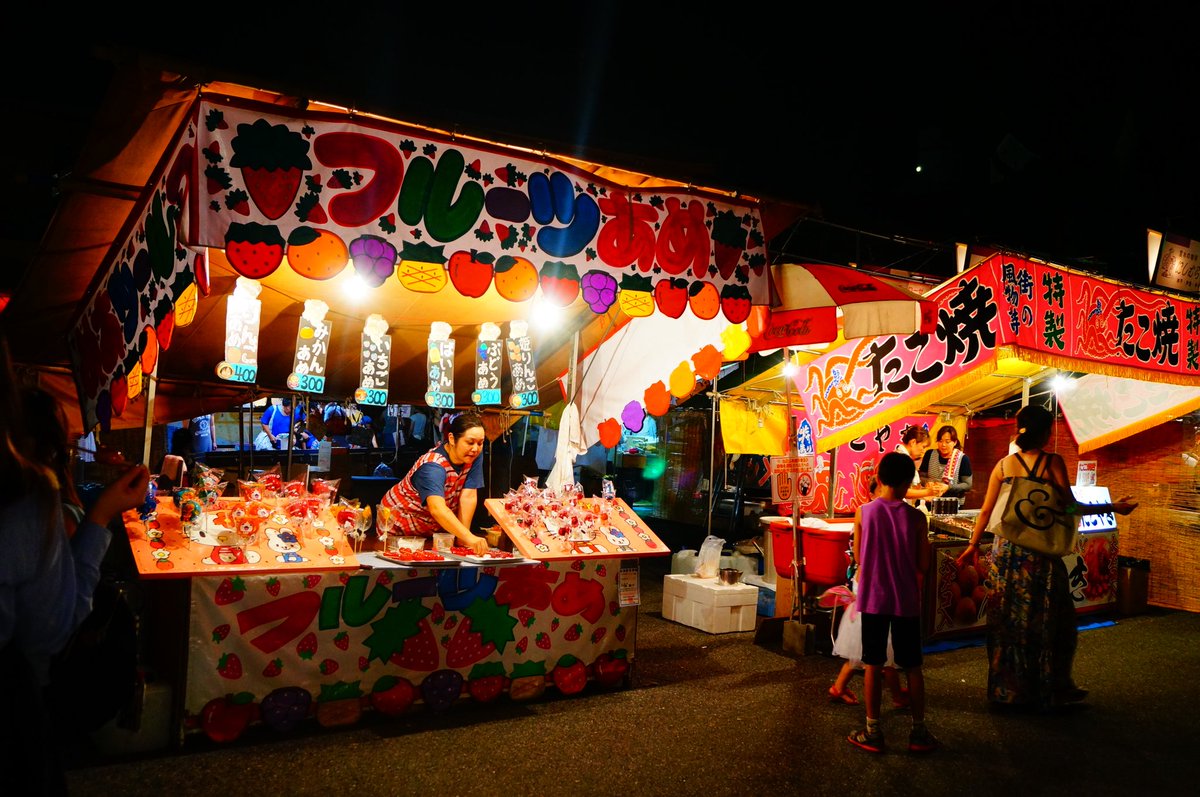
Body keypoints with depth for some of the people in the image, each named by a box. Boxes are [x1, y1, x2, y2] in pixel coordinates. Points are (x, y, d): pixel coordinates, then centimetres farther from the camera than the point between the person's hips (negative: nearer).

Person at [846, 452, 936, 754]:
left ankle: (872, 732, 14)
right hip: (906, 601, 0)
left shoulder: (864, 513, -7)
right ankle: (919, 732, 20)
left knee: (873, 665, 8)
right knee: (913, 666, 12)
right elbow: (923, 565, -4)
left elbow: (858, 557, 1)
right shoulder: (916, 517, -8)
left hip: (873, 598, 0)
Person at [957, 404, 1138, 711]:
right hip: (1040, 551, -3)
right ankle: (1050, 689, 22)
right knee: (1047, 621, 11)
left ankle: (1006, 688, 21)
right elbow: (1071, 507, -12)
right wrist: (1113, 507, 0)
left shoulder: (1004, 464, 1)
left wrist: (973, 545, 12)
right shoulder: (1053, 462, -9)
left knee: (1007, 619, 12)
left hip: (1006, 550, 4)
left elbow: (986, 511, 3)